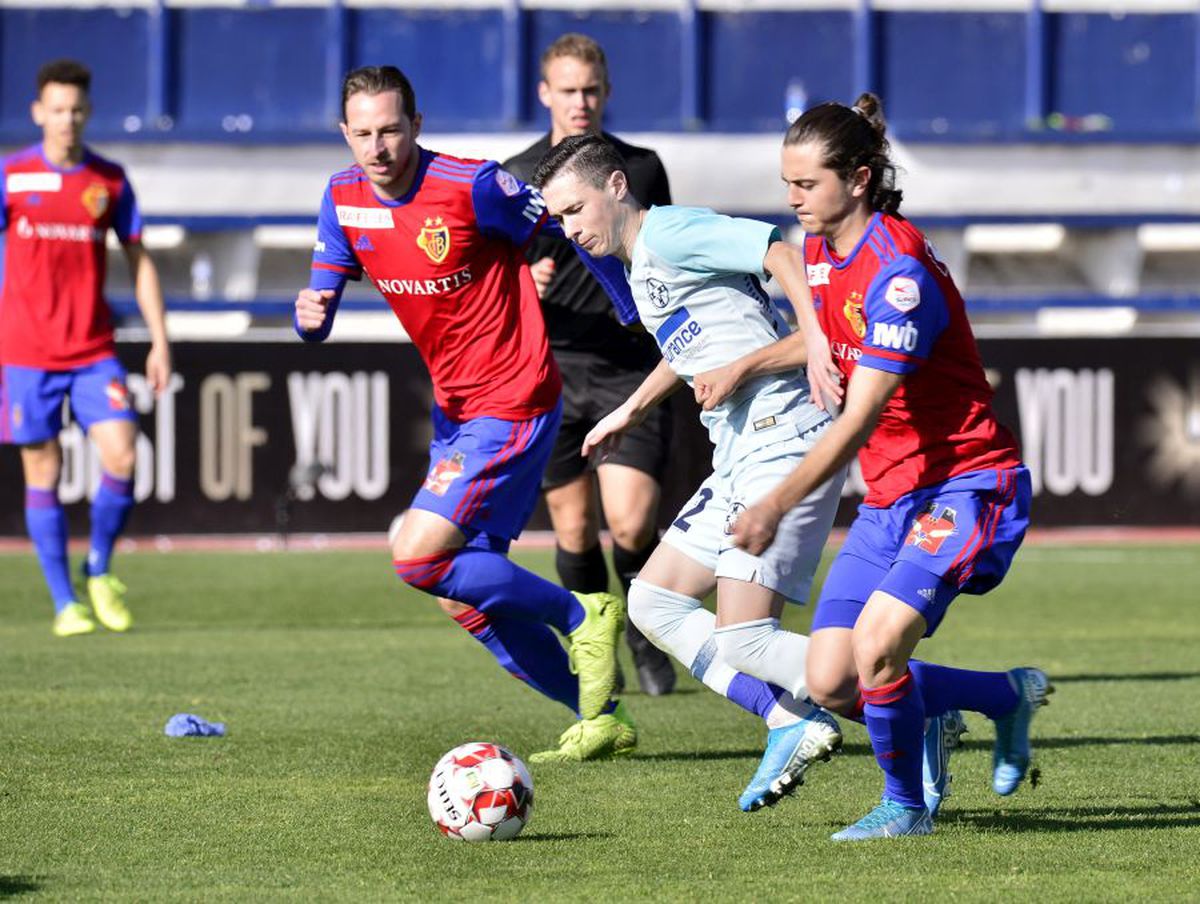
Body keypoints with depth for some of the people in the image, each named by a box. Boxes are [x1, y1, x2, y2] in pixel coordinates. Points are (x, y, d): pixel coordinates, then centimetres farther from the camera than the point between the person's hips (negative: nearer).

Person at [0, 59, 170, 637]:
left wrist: (160, 341, 6)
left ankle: (99, 569, 11)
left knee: (121, 454, -13)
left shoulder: (109, 180, 6)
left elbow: (139, 263, 12)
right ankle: (65, 603, 10)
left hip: (93, 351, 2)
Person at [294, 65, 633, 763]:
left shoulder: (472, 186, -19)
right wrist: (310, 315, -23)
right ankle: (601, 717, 18)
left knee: (419, 558, -19)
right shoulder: (344, 200, 1)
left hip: (512, 404, -8)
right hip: (455, 410, 8)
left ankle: (583, 616, -3)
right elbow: (321, 309, 2)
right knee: (470, 600, 8)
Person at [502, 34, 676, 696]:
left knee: (631, 522, -13)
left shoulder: (641, 168, 5)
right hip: (552, 374, 0)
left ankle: (645, 634, 14)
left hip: (631, 371, 0)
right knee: (574, 529, 5)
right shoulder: (514, 179, 1)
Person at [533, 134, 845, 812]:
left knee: (744, 638, -15)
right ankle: (791, 723, 3)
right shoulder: (641, 271, 20)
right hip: (739, 456, 11)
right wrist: (631, 412, 48)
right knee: (654, 601, 11)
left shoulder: (668, 233, -10)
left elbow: (783, 257, -22)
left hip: (783, 443, -11)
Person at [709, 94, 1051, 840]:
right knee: (832, 686, -1)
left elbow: (857, 421, -26)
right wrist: (744, 368, 9)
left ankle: (907, 806, 0)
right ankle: (1007, 697, 22)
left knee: (876, 648, -27)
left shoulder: (899, 271, -23)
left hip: (963, 487, -9)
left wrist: (776, 506, -28)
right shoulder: (822, 248, 4)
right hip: (890, 495, 9)